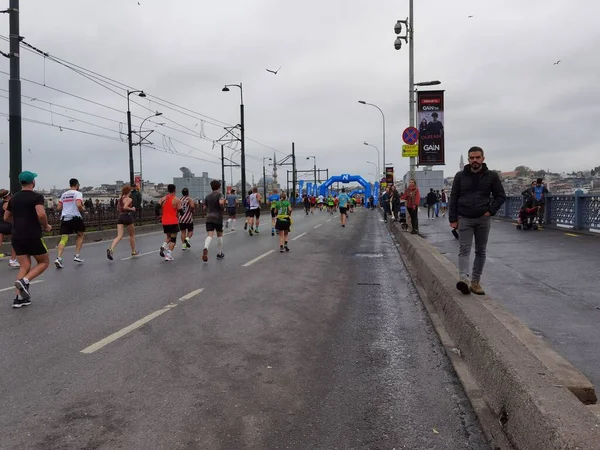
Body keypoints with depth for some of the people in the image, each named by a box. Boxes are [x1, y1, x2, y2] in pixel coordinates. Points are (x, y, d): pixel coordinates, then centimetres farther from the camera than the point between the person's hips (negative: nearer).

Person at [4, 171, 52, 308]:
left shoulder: (14, 198, 12)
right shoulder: (37, 196, -9)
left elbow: (6, 217, 20)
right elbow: (41, 214, -25)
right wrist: (46, 226, -8)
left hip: (17, 237, 6)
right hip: (32, 236, -6)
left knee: (24, 266, 10)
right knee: (44, 262, 10)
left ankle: (19, 298, 2)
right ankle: (24, 281, -12)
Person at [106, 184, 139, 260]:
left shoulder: (120, 199, 13)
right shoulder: (129, 199, -9)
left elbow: (118, 209, 20)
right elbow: (125, 207, -25)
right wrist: (132, 209, -10)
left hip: (120, 217, 6)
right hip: (127, 216, -6)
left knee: (119, 236, -3)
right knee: (132, 235, 15)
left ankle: (111, 249, -28)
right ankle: (133, 251, 28)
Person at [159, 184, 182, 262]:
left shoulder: (163, 199, 5)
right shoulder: (176, 200, -7)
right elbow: (180, 211, -8)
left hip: (165, 222, 5)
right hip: (173, 222, -5)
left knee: (168, 236, 23)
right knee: (173, 238, 4)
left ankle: (163, 247, -3)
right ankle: (168, 255, -4)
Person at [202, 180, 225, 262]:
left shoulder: (208, 196, 11)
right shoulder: (219, 194, -4)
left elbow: (205, 207, 15)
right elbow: (221, 202, -25)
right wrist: (223, 203, -3)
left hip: (209, 218, 3)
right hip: (218, 218, -3)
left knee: (210, 235, -7)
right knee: (219, 235, 15)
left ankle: (205, 248, -37)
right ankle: (219, 254, 23)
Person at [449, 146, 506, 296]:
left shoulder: (491, 176, 1)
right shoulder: (460, 176, 2)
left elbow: (501, 195, 7)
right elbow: (453, 198, 3)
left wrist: (491, 211, -7)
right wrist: (453, 219, -2)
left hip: (483, 219, 1)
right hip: (464, 219, -1)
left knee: (481, 251, 6)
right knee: (464, 249, -11)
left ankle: (475, 282, 14)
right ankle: (463, 278, -24)